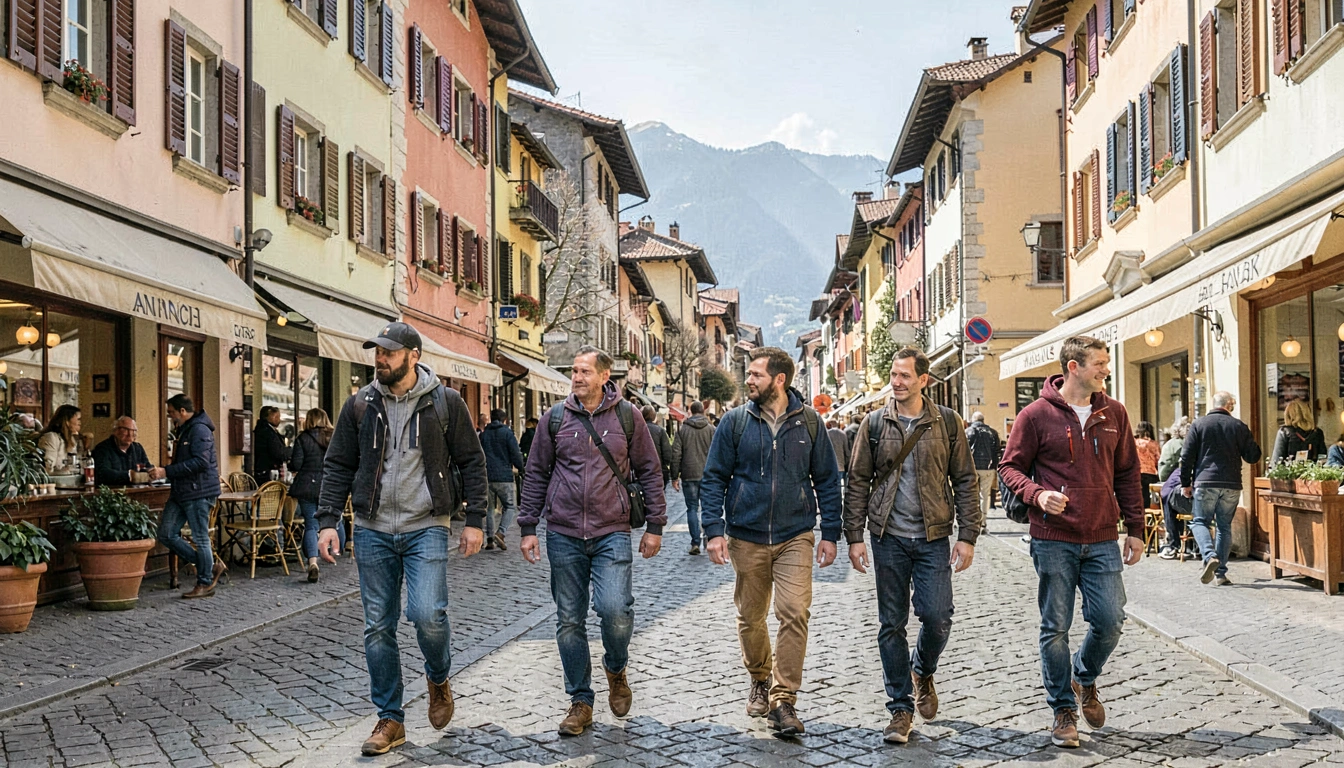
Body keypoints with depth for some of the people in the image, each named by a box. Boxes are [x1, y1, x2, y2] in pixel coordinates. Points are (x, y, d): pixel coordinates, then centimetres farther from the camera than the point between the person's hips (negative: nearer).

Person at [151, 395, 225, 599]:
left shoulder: (199, 430, -14)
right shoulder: (183, 430, 19)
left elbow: (200, 462, -25)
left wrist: (166, 471, -24)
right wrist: (162, 472, 14)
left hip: (198, 492, -11)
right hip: (180, 493, 11)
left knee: (200, 538, -2)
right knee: (166, 535, 7)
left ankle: (205, 583, 10)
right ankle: (210, 567, 15)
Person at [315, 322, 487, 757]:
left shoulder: (445, 402, -1)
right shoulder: (361, 404, 6)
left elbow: (472, 463, 2)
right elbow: (338, 465, 9)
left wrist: (474, 520, -3)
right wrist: (328, 521, -1)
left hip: (426, 526, -3)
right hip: (373, 529, 3)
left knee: (427, 614, -17)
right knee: (378, 627, 5)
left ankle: (438, 679, 15)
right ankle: (391, 720, 17)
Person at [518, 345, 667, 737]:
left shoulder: (627, 415, 2)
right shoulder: (556, 417, 6)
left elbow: (649, 470, 6)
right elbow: (536, 474, 10)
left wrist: (655, 525, 2)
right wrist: (528, 528, 6)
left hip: (612, 532, -2)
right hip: (564, 533, 2)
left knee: (615, 608, -17)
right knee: (569, 620, 6)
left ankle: (616, 669, 14)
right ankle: (581, 702, 20)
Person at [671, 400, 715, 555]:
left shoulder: (682, 429, 1)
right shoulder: (711, 429, 1)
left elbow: (676, 454, -1)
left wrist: (675, 477, 3)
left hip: (689, 475, 0)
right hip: (708, 475, 1)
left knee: (692, 508, 3)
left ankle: (695, 543, -4)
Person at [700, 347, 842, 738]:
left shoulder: (808, 421, 0)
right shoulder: (735, 422, 0)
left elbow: (827, 480, 6)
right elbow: (714, 478, 2)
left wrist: (830, 533, 2)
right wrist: (714, 530, -8)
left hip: (795, 536, -1)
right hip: (746, 537, 1)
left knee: (795, 613, -12)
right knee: (750, 617, 12)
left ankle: (784, 699, -3)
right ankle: (760, 679, 37)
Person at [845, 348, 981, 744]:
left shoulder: (947, 422, 2)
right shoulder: (876, 424, 3)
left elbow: (965, 481, 4)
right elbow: (858, 482, 5)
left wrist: (967, 536, -2)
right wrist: (855, 537, -1)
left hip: (933, 537, -1)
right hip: (888, 537, 1)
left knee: (937, 617, -7)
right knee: (892, 624, 4)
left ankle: (923, 672, 26)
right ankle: (901, 708, 15)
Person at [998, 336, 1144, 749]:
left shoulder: (1114, 413, 8)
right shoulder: (1036, 415, -4)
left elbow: (1127, 474, 13)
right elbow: (1011, 466, 0)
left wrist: (1135, 529, 10)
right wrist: (1038, 494, -19)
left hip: (1102, 540, 3)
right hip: (1053, 540, -3)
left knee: (1110, 621, 0)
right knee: (1055, 628, 3)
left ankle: (1085, 679, 30)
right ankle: (1063, 710, 18)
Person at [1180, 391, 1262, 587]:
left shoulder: (1198, 424, 1)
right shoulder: (1239, 426, 4)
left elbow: (1187, 456, -1)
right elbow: (1252, 457, 7)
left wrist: (1185, 483, 5)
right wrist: (1249, 437, 24)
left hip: (1205, 483, -2)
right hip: (1232, 485, 2)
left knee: (1200, 522, 6)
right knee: (1225, 526, 10)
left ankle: (1210, 556, -21)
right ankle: (1221, 572, 8)